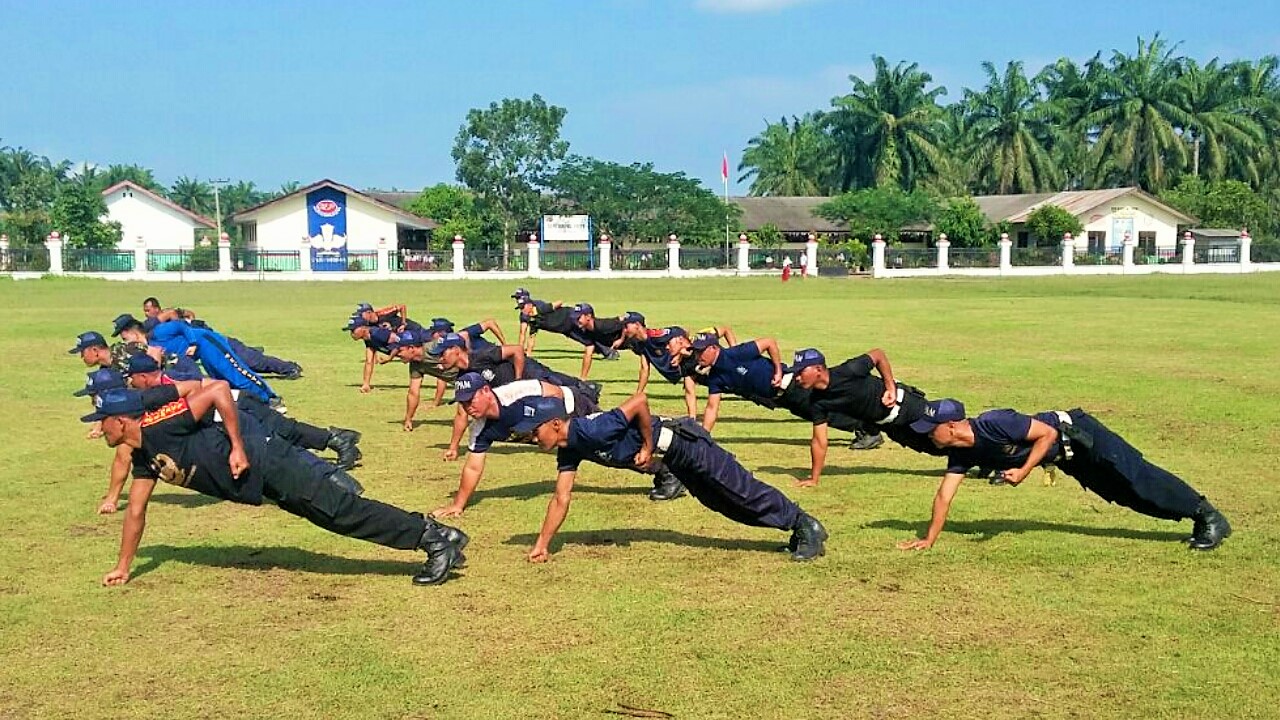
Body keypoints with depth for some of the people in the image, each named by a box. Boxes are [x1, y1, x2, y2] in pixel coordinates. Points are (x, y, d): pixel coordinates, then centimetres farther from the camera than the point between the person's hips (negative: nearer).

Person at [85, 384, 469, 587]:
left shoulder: (159, 427, -17)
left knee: (340, 510, -13)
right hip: (259, 482, 9)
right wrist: (122, 568, 24)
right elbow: (136, 510, 24)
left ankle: (436, 537, -11)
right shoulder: (143, 458, 13)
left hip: (264, 460, -9)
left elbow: (219, 389, -23)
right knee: (335, 517, 6)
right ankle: (435, 536, 6)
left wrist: (237, 447, -22)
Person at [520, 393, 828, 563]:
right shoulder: (569, 450, 0)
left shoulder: (591, 430, -29)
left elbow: (640, 400, -33)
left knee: (741, 491, -6)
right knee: (724, 504, 13)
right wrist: (541, 545, 2)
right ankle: (796, 526, 22)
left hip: (681, 441, -9)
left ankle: (806, 525, 6)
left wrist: (648, 447, -23)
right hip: (673, 461, 9)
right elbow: (561, 499, 6)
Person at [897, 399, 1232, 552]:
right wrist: (929, 540, -11)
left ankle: (1209, 517, 5)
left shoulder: (994, 424, -33)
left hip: (1076, 434, -8)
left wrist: (1024, 471, -34)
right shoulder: (961, 453, -9)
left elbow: (1047, 432, -28)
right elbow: (945, 494, -6)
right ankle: (1200, 520, 23)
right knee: (1125, 496, 12)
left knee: (1137, 479, -8)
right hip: (1067, 462, 8)